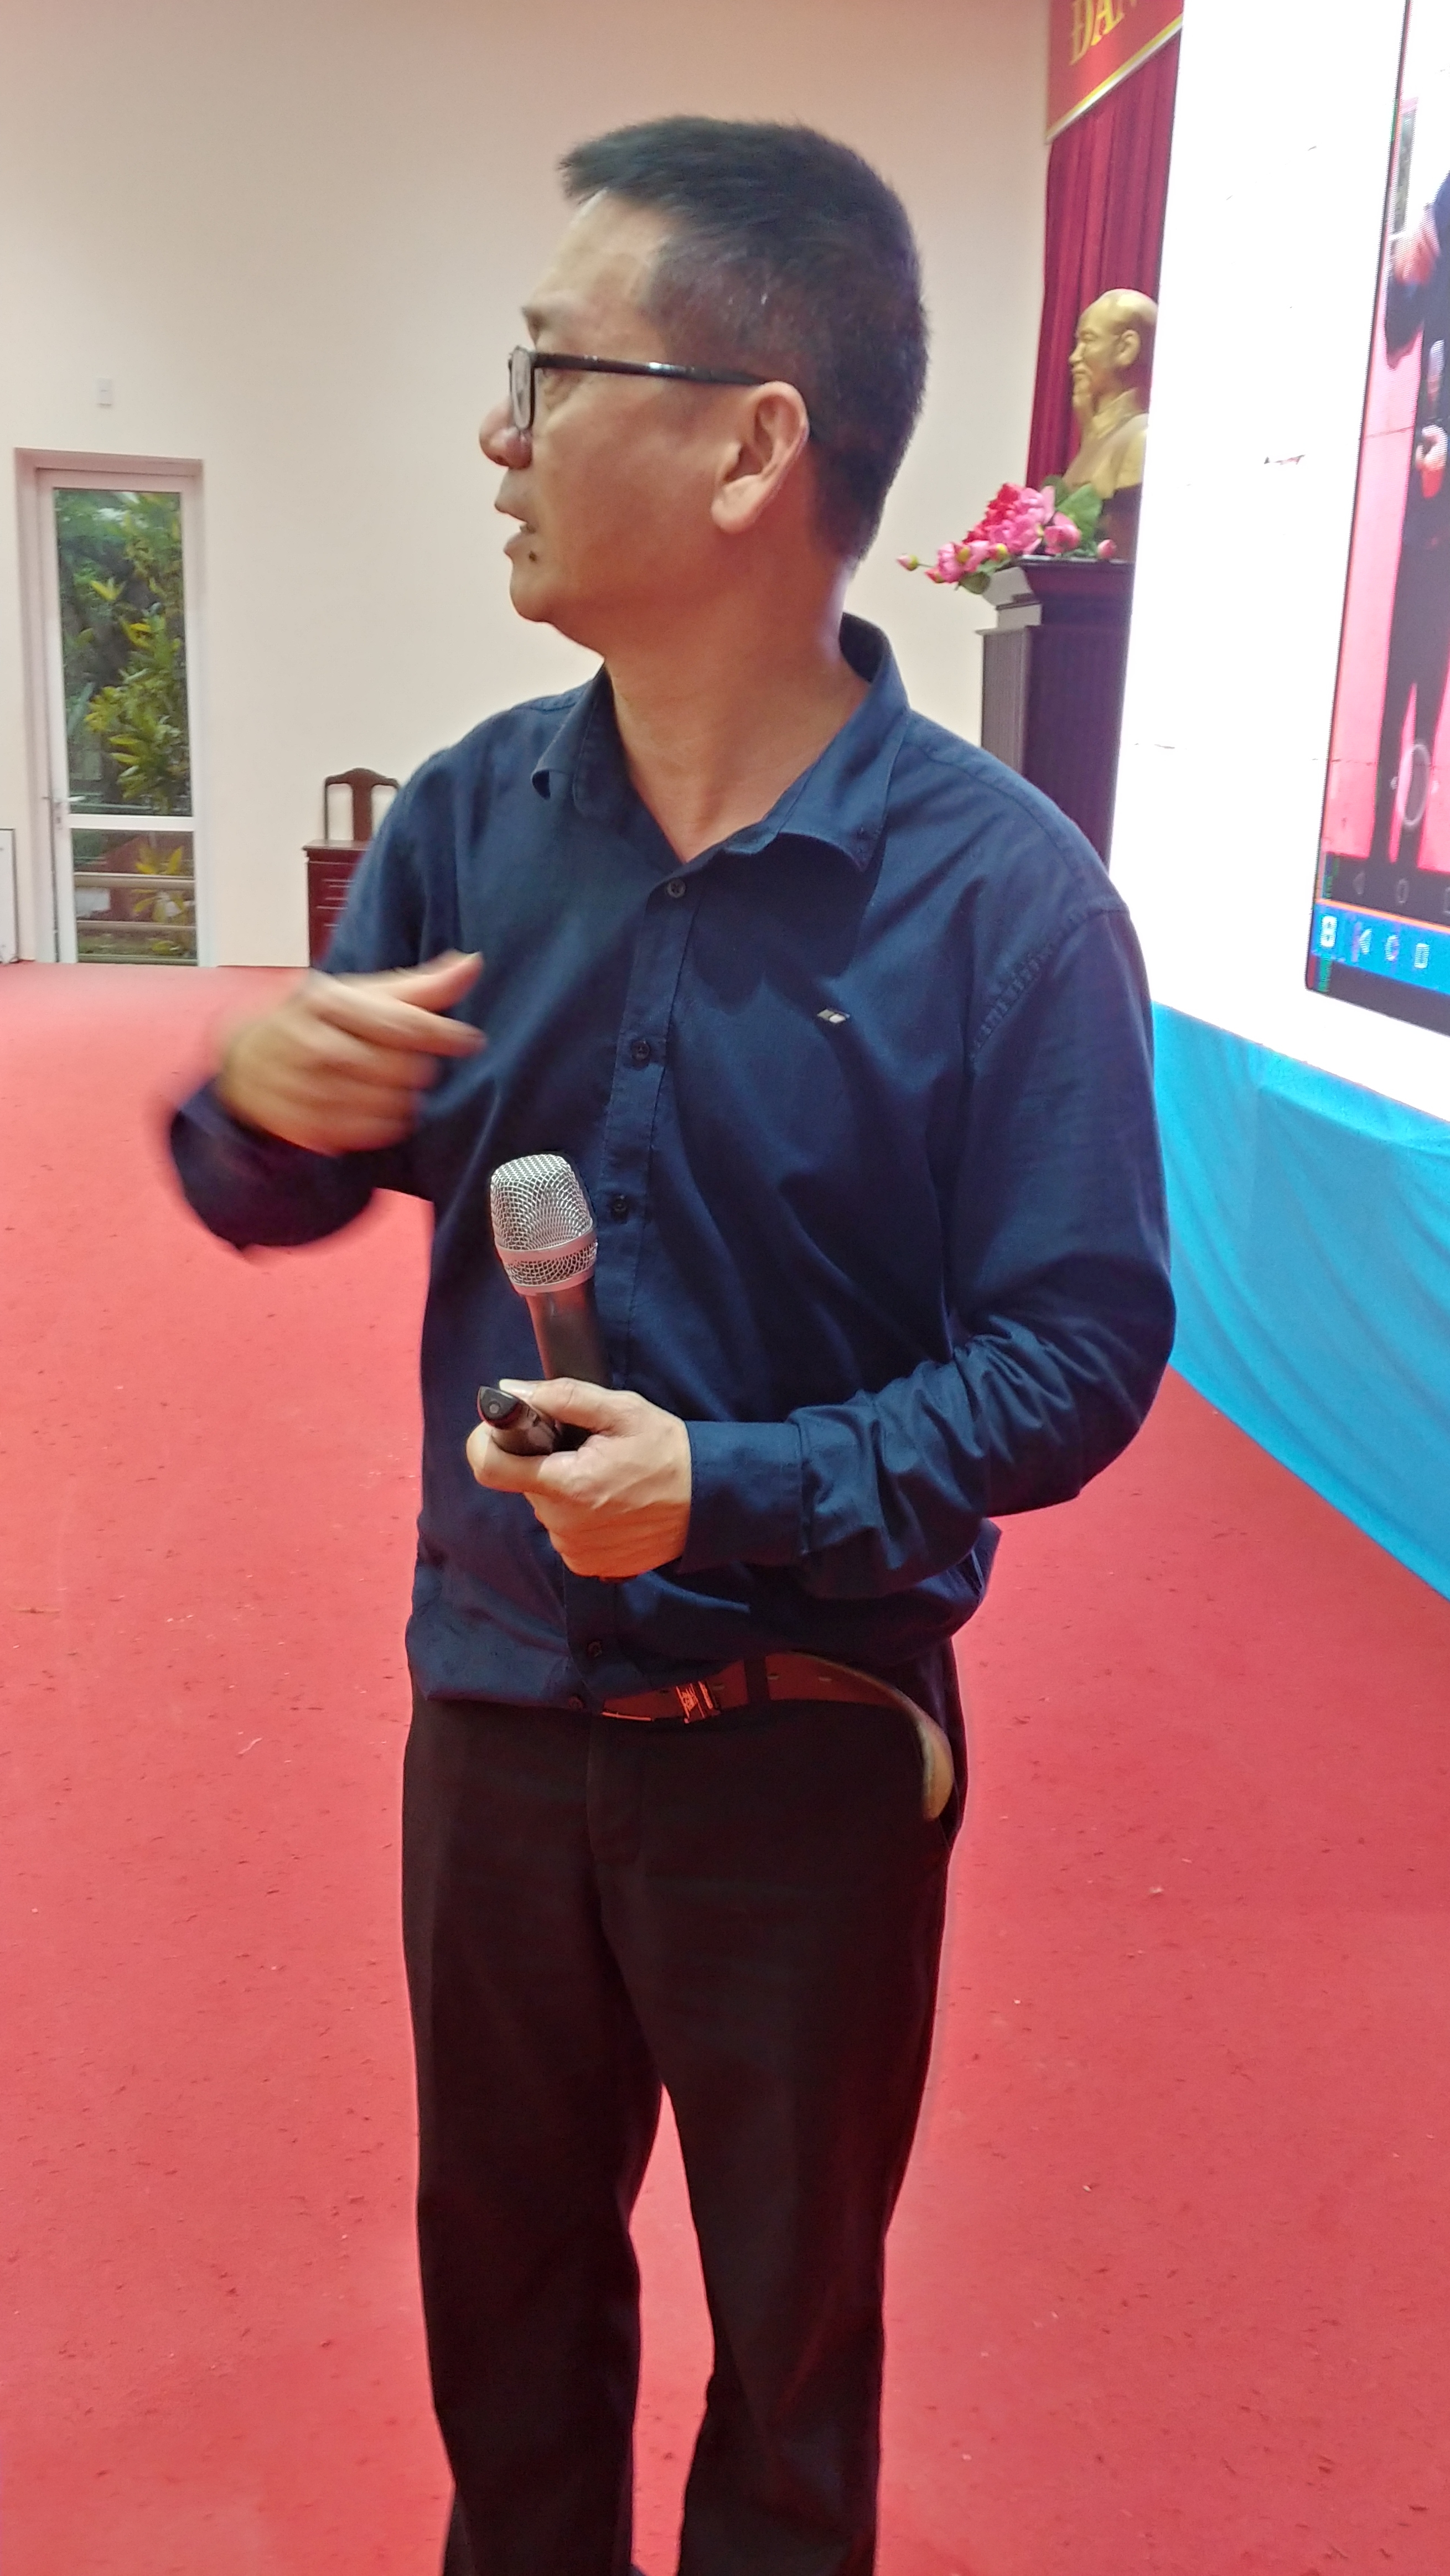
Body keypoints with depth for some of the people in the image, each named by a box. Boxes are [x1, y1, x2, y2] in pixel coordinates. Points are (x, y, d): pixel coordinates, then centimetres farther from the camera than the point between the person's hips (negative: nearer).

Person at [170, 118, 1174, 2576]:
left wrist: (740, 1491, -27)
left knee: (792, 2316, 22)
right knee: (501, 2254, 27)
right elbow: (279, 1198, 4)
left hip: (808, 1743, -4)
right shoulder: (475, 812, -4)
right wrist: (264, 1096, -19)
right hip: (488, 1698, 4)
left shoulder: (997, 887, -17)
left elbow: (1077, 1354, -16)